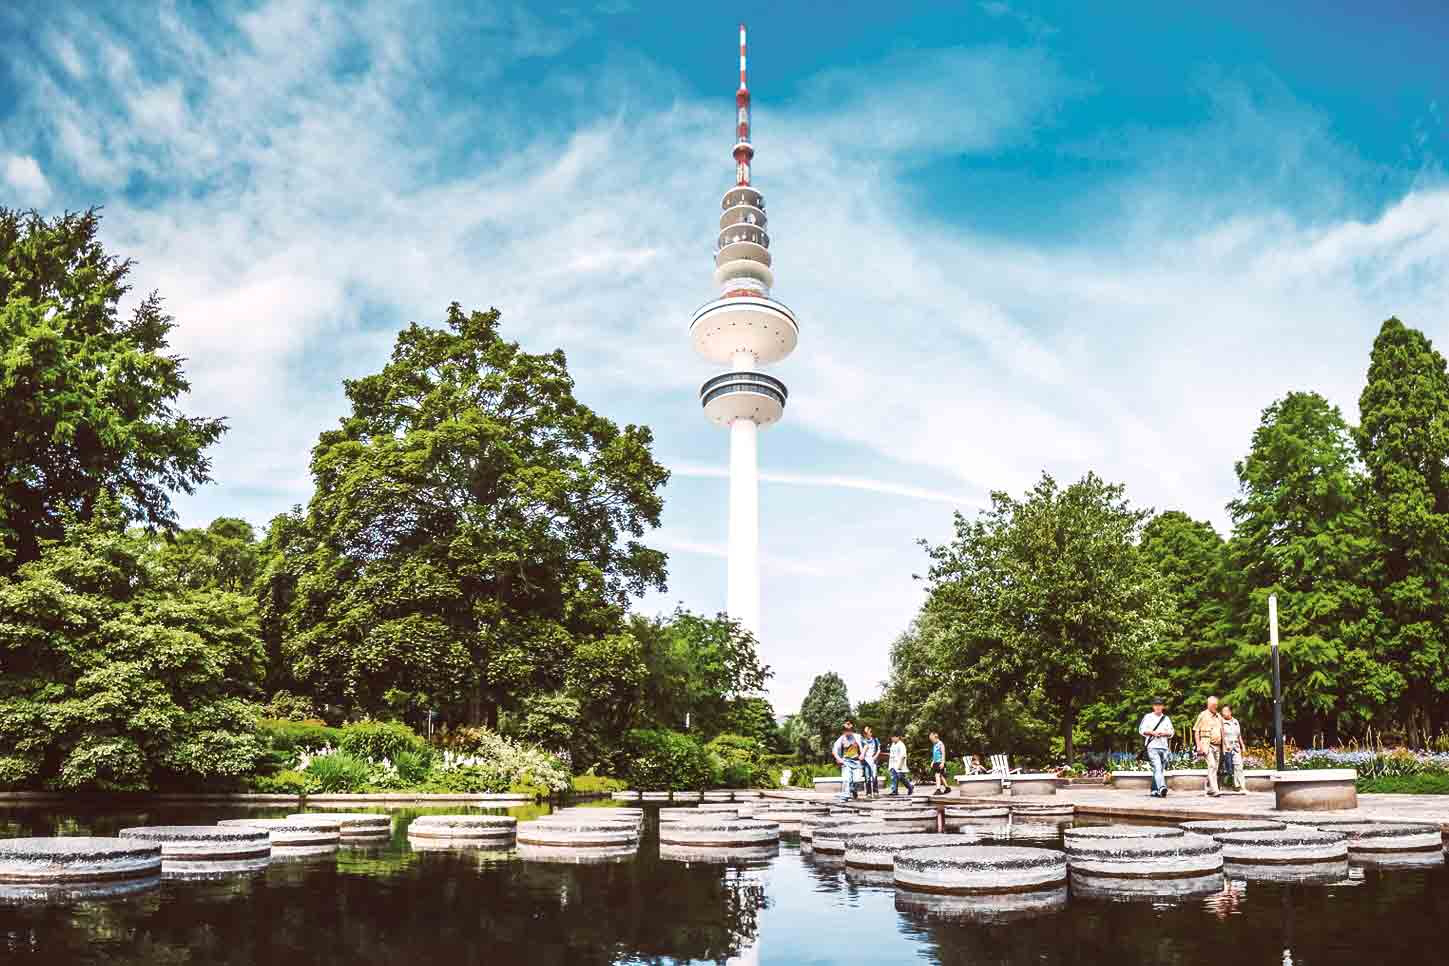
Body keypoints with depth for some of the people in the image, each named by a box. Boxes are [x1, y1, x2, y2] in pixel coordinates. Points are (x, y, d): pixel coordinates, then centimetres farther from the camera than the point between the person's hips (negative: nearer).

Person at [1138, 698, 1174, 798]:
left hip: (1164, 747, 4)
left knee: (1161, 769, 5)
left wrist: (1163, 733, -6)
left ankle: (1154, 790, 14)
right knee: (1157, 767, -20)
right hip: (1152, 746, -4)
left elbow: (1171, 732, 13)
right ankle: (1161, 788, -34)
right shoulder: (1148, 717, 9)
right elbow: (1141, 730, 3)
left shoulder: (1166, 718, 19)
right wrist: (1152, 732, -10)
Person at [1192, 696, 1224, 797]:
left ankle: (1209, 790, 18)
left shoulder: (1219, 716, 16)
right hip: (1207, 745, -6)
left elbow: (1222, 732, 23)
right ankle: (1214, 790, -23)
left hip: (1217, 746, 6)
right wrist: (1199, 746, -9)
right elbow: (1196, 731, -1)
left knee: (1215, 768, 7)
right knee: (1212, 766, -18)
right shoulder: (1203, 716, -1)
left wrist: (1223, 746, 16)